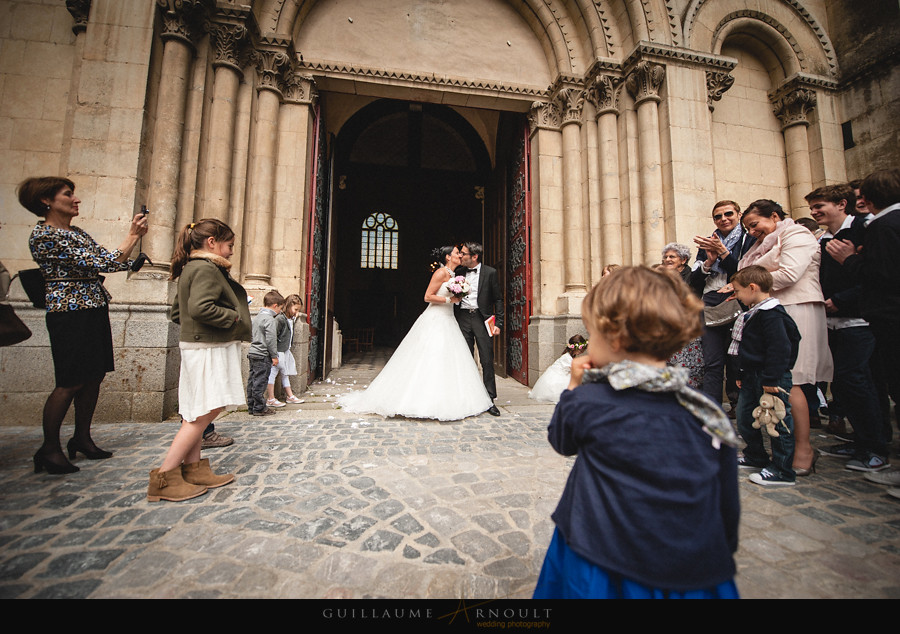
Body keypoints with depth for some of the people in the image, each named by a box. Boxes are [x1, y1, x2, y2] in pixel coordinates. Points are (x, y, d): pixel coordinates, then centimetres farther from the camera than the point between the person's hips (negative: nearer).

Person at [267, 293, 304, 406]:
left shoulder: (291, 319, 9)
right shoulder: (280, 319, -18)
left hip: (286, 351, 9)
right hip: (278, 352, -9)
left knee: (285, 373, 16)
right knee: (272, 373, 0)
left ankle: (290, 396, 25)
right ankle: (270, 399, 7)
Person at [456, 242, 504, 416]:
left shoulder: (490, 272, 0)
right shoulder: (458, 272, 10)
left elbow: (498, 299, 1)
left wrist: (498, 323, -6)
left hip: (482, 318, -3)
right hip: (462, 318, 3)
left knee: (487, 361, -1)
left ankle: (489, 400, 9)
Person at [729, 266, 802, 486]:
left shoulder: (772, 314, -17)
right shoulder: (752, 313, 13)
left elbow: (779, 348, -23)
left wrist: (771, 379, -23)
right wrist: (741, 374, 22)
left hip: (771, 379, -10)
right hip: (752, 378, 10)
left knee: (777, 422, 1)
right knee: (744, 420, 17)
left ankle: (782, 472, 12)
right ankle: (756, 456, 34)